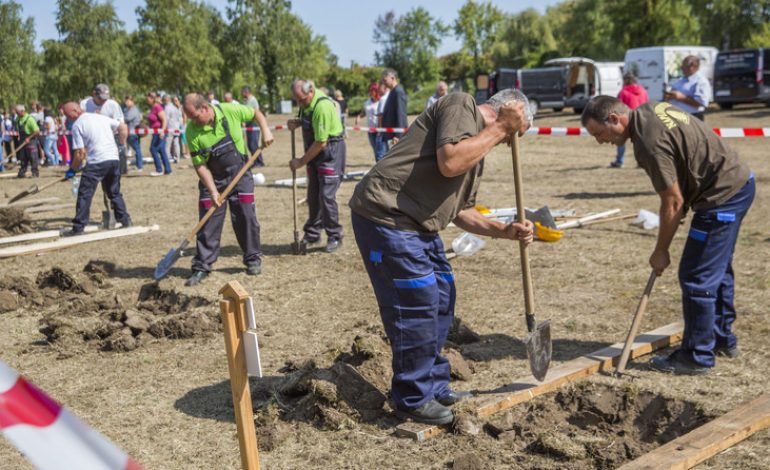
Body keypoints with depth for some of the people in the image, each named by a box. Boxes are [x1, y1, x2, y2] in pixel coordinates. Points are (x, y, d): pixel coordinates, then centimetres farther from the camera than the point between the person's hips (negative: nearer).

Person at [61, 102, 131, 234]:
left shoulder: (77, 125, 0)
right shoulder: (101, 117, 16)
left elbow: (80, 152, -4)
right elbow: (123, 127, 13)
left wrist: (72, 169, 7)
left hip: (96, 162, -6)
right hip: (114, 159, 6)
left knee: (84, 195, 1)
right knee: (114, 192, 22)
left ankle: (78, 228, -1)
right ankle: (125, 220, 21)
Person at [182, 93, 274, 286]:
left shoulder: (231, 111, -17)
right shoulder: (192, 131, -17)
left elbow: (255, 113, 4)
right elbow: (200, 165, -14)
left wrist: (265, 131, -8)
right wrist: (213, 191, -20)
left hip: (240, 174, 0)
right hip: (212, 178, 0)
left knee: (246, 217, 2)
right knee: (208, 222, -2)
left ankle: (253, 259, 17)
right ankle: (201, 267, 6)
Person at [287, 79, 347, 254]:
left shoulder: (322, 106, -27)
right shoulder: (306, 100, 1)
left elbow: (321, 143, -24)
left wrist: (301, 161, -15)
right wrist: (297, 122, -2)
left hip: (331, 151, -9)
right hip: (315, 151, 9)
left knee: (326, 195, -10)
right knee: (313, 195, 11)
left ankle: (334, 237, 4)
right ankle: (311, 234, 21)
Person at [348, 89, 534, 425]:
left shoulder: (478, 151, 21)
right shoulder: (461, 105, -8)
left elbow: (460, 210, 23)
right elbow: (449, 163, -24)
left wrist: (505, 231, 10)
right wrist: (499, 128, -14)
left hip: (417, 225, 11)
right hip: (386, 217, -11)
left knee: (441, 300, 14)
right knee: (417, 307, -6)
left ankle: (434, 386, 28)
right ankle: (413, 399, 10)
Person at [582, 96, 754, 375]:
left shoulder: (649, 142, -24)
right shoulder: (653, 109, 6)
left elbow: (673, 203, -20)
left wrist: (661, 251, -8)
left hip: (723, 196, -11)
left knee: (696, 277, -4)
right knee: (717, 270, 22)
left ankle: (698, 357, 7)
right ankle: (722, 339, 37)